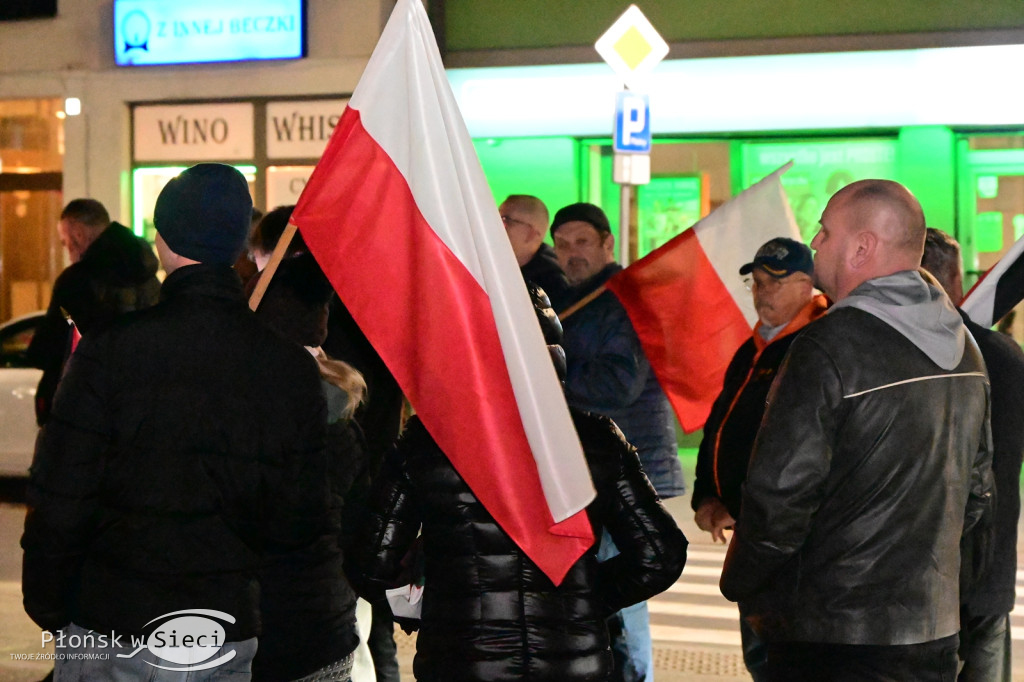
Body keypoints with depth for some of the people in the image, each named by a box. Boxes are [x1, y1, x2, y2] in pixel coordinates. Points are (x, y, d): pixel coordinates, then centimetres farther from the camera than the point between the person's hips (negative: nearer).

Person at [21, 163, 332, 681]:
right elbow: (302, 519, 1)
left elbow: (59, 501, -10)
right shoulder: (294, 367, -3)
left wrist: (47, 605, 4)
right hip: (230, 636, 3)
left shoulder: (110, 350, -13)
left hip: (109, 636, -2)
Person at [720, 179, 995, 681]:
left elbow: (779, 494, -19)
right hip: (935, 633, 8)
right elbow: (976, 493, 16)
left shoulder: (829, 346, -17)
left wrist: (742, 589, -4)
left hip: (830, 640, -8)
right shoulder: (965, 348, 8)